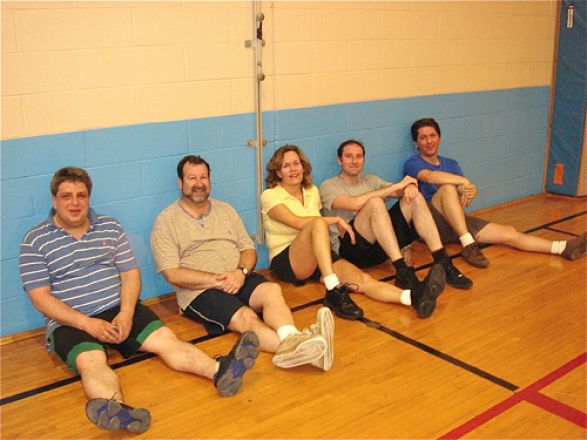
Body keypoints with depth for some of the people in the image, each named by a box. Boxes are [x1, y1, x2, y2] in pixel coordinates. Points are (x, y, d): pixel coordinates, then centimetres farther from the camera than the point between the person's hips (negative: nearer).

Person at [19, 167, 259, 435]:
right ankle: (117, 409, -63)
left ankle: (220, 371, -41)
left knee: (164, 338, -20)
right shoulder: (35, 241, -1)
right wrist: (87, 323, -18)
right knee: (91, 361, -34)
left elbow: (130, 274, 7)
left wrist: (126, 313, -12)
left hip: (118, 310, 4)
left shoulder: (110, 227, 10)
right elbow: (40, 298, -6)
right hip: (70, 322, -3)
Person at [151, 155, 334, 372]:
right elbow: (173, 274, -6)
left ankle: (292, 340, -58)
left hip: (240, 279, 4)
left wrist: (241, 271, -9)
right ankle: (295, 347, -57)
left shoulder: (225, 210, 19)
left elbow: (249, 250, 15)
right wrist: (218, 280, -15)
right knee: (245, 317, -33)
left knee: (271, 290, -30)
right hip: (199, 290, -4)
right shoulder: (166, 221, 3)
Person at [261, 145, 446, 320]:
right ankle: (334, 291, -43)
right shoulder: (270, 195, -2)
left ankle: (414, 296, -48)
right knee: (318, 223, -34)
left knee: (362, 279, -24)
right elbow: (298, 222, -16)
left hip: (317, 258, 5)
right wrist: (336, 220, -12)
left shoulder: (312, 191, 16)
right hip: (285, 261, -5)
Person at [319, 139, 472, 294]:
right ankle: (403, 272, -37)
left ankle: (443, 263, -19)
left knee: (414, 197, -9)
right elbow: (354, 203, -19)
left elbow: (398, 191, 11)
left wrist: (409, 186, -15)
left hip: (381, 246, 6)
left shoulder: (370, 180, 22)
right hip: (350, 249, -6)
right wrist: (396, 186, -16)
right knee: (375, 202, -31)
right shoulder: (328, 186, 2)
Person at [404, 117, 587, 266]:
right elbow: (430, 176, -24)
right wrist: (464, 182, -26)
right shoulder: (412, 163, 0)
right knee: (448, 188, -34)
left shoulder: (450, 164, 19)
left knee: (508, 233, -9)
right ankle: (468, 245, -35)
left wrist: (469, 190, -20)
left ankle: (563, 248, -15)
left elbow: (470, 189, 4)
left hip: (457, 221, 6)